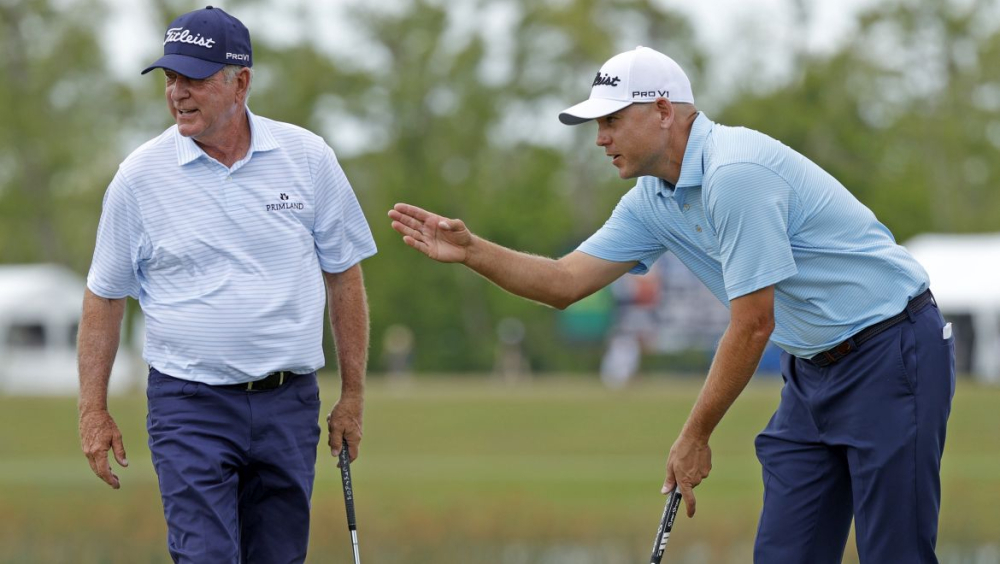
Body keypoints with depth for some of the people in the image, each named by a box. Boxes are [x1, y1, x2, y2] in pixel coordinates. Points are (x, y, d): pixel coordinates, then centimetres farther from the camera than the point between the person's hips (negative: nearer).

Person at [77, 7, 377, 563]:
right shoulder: (141, 174, -3)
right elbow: (105, 295, 5)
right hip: (191, 406, -2)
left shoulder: (308, 157, 0)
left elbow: (344, 276, 8)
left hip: (289, 405, 2)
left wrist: (353, 395, 8)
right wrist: (93, 410, 3)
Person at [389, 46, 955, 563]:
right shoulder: (654, 201, 6)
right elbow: (566, 282, 10)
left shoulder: (734, 172, -24)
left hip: (889, 353, -9)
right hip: (814, 366, 9)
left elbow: (753, 327, -21)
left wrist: (696, 436, -12)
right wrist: (471, 251, -5)